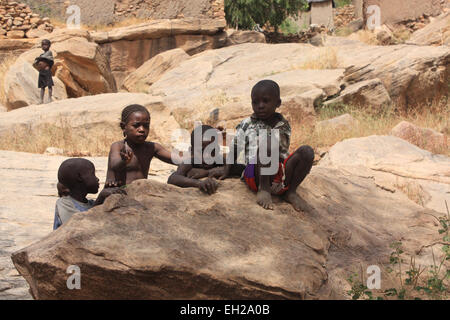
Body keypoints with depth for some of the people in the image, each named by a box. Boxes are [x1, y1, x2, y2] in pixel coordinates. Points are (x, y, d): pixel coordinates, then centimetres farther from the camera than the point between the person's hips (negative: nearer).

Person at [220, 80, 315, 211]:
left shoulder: (283, 125, 15)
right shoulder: (246, 125, 8)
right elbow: (234, 149, 14)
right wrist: (226, 172, 7)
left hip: (281, 176, 3)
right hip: (257, 176, -3)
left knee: (307, 151, -20)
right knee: (267, 141, -31)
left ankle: (291, 191, -6)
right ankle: (263, 189, -21)